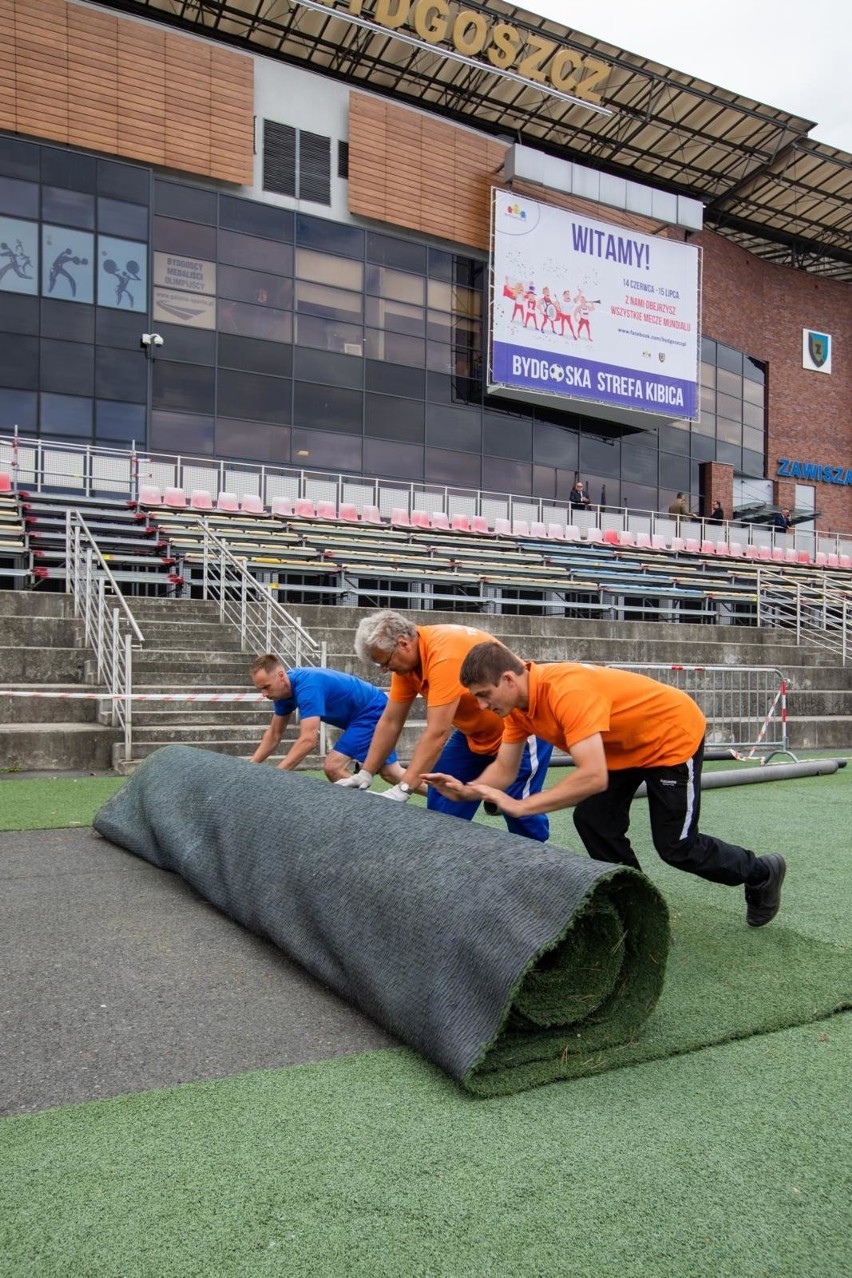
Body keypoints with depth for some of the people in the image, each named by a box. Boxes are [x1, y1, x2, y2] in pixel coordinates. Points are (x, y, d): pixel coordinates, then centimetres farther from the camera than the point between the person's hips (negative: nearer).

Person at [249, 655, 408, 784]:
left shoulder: (307, 686, -33)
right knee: (391, 774, 15)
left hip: (374, 711, -10)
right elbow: (274, 735, 7)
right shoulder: (284, 688, -4)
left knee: (332, 767, -19)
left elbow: (308, 740, -40)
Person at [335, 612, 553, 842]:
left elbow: (437, 733, -36)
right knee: (442, 806, 4)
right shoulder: (407, 657, -7)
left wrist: (402, 789, -36)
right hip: (474, 731, 9)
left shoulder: (445, 653, -34)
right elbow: (390, 722, 0)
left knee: (520, 812, -9)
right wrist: (365, 773, -3)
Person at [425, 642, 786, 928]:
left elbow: (593, 777, -45)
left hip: (674, 735, -8)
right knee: (593, 822, -2)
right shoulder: (517, 703, -11)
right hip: (624, 746, 8)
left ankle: (762, 873, 28)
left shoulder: (566, 691, -39)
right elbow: (504, 769, -5)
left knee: (676, 847, 1)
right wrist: (466, 791, -25)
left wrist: (521, 806, -42)